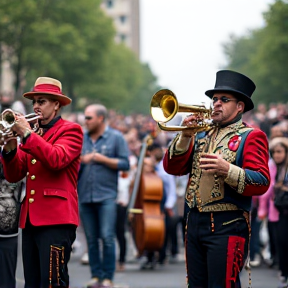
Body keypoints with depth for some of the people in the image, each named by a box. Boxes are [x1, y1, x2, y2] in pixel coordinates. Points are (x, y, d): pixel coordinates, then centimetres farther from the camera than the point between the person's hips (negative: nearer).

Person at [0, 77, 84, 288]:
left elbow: (57, 159, -19)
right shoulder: (32, 134, 19)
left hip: (55, 218, -7)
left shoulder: (70, 130, 1)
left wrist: (27, 134, -17)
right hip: (30, 220, 7)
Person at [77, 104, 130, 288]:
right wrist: (79, 161, -7)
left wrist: (102, 159, -9)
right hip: (85, 196, 4)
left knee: (107, 237, -9)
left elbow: (125, 164, -2)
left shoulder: (116, 137, 3)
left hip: (106, 196, -4)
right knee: (91, 239, 5)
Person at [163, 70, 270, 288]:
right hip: (195, 221, 7)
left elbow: (262, 182, -13)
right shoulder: (201, 133, 17)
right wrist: (185, 136, -6)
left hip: (227, 226, -7)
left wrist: (228, 170, -28)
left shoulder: (251, 136, -2)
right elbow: (172, 168, 8)